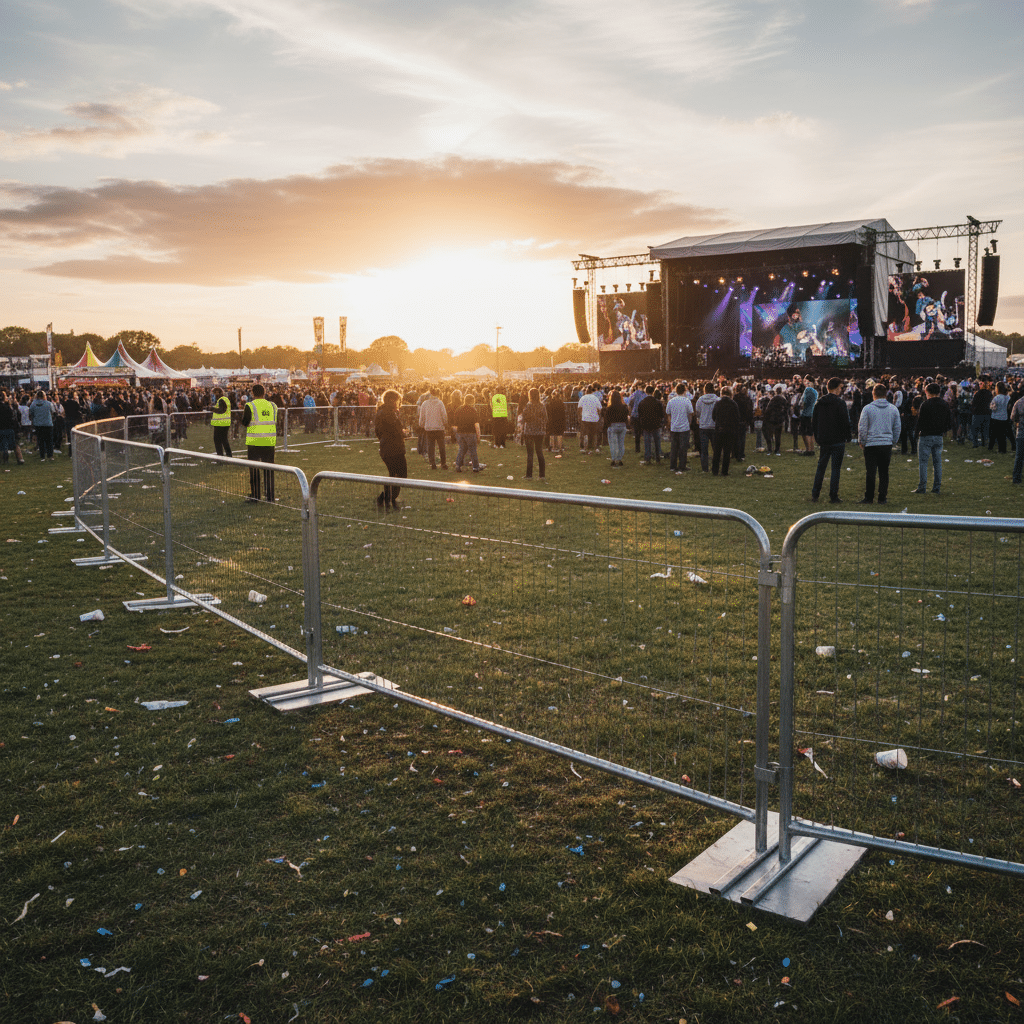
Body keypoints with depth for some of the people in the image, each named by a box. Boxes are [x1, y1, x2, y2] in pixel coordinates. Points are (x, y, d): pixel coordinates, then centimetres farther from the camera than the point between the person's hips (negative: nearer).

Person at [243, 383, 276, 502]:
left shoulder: (250, 406, -8)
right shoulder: (272, 406, 5)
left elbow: (244, 423, -2)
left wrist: (244, 412, 13)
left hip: (254, 442, -3)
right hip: (269, 442, 3)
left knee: (254, 470, 6)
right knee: (268, 470, 9)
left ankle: (255, 495, 7)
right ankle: (269, 495, 10)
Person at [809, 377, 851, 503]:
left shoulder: (818, 403, 5)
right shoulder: (840, 403, -12)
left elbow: (813, 422, 10)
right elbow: (845, 422, -12)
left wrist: (817, 438, 18)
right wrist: (848, 437, 0)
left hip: (823, 441, 5)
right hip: (838, 441, -5)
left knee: (821, 467, 14)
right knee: (836, 469, 1)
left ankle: (814, 494, 13)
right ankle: (833, 496, 1)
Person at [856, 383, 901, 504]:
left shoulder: (867, 408, -4)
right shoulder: (894, 409, 6)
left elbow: (862, 428, -4)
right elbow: (897, 428, 11)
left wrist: (862, 442, 8)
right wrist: (893, 443, 21)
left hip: (871, 444, -3)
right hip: (887, 444, 3)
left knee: (870, 472, -1)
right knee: (884, 472, 7)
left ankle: (868, 498, 1)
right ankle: (882, 498, 10)